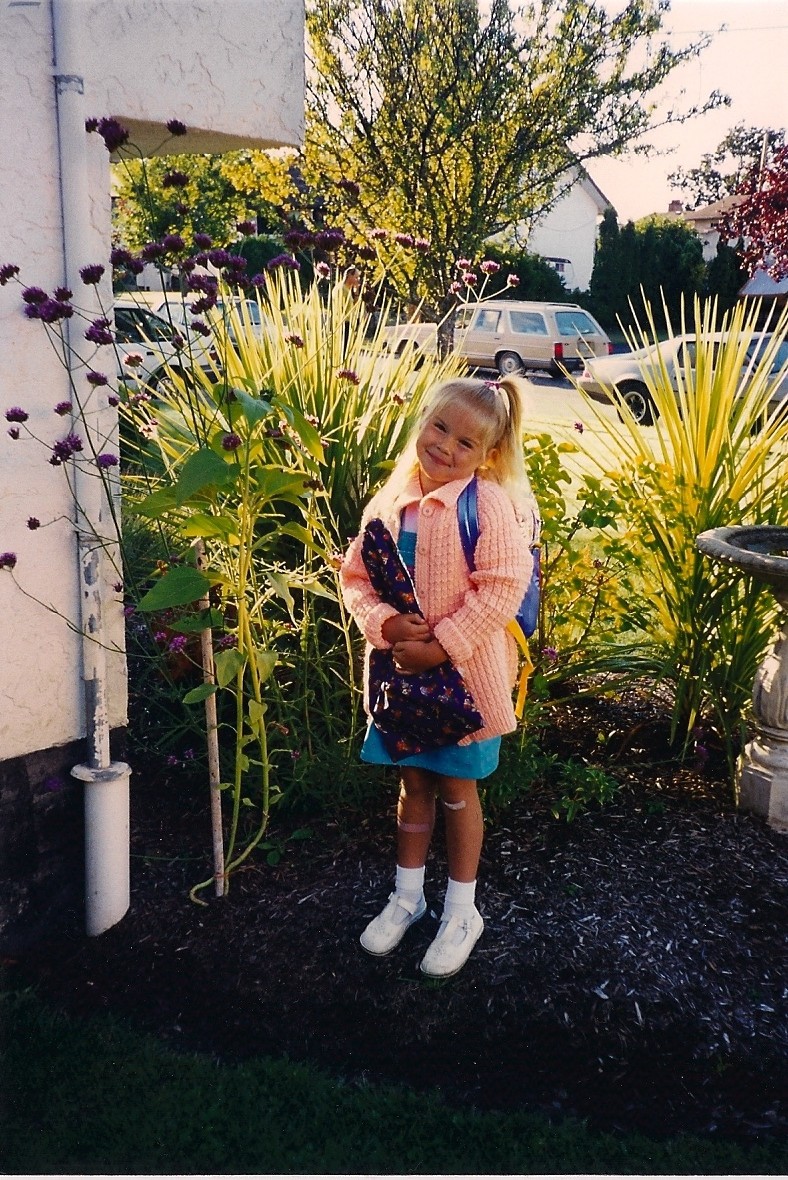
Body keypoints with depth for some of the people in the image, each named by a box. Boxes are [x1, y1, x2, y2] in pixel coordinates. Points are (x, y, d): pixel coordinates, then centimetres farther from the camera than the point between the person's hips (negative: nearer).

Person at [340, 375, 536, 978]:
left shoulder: (490, 504, -14)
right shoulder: (391, 502, 2)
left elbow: (503, 587, -20)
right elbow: (356, 574, 4)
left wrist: (443, 645, -22)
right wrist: (385, 622, -14)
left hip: (465, 673, -4)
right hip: (401, 668, 4)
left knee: (457, 788, 10)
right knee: (414, 782, 19)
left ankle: (462, 911, 30)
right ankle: (407, 896, 38)